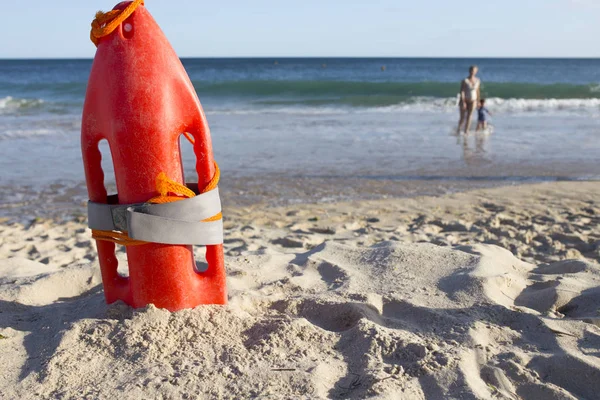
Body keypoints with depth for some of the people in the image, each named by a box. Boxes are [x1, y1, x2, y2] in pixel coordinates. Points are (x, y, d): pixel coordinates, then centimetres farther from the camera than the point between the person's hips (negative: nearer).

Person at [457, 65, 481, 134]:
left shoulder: (478, 81, -2)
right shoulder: (465, 81, -16)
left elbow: (477, 91, 7)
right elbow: (462, 92, -19)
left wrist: (478, 101, 9)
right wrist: (463, 102, -26)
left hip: (472, 101, 3)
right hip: (464, 100, -3)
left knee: (469, 117, -4)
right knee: (463, 118, 0)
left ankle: (466, 132, 0)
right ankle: (458, 129, 27)